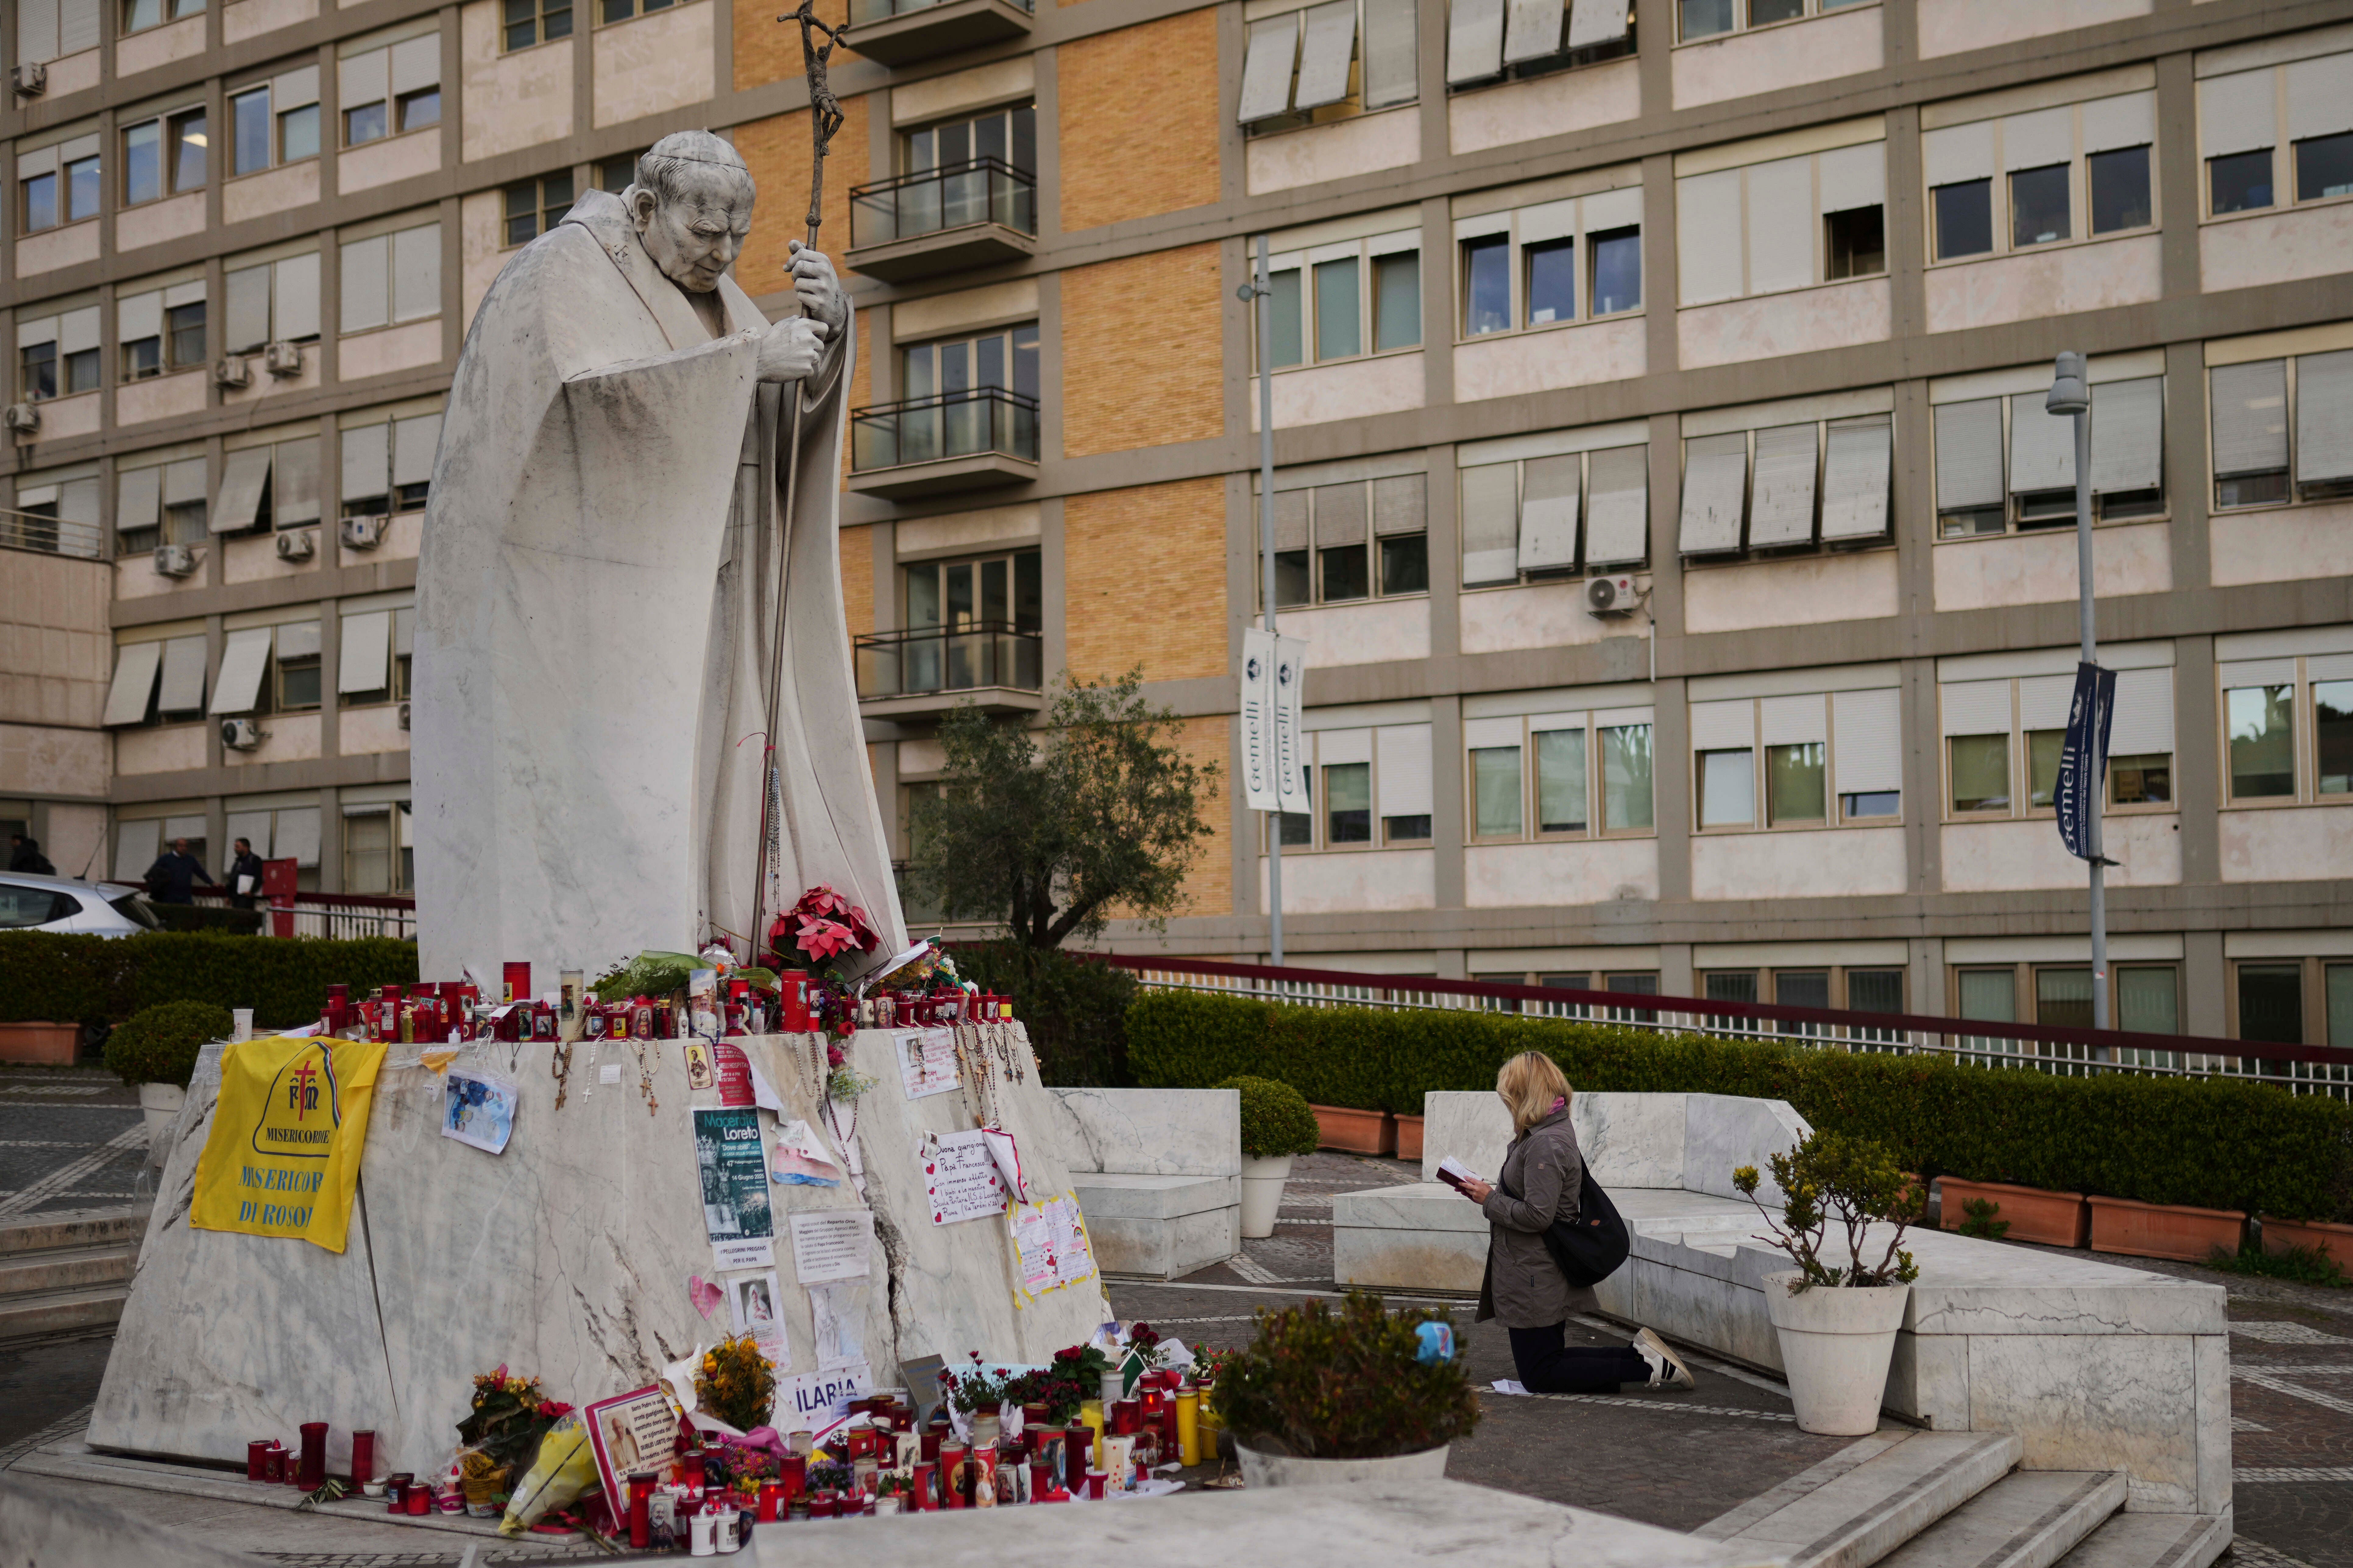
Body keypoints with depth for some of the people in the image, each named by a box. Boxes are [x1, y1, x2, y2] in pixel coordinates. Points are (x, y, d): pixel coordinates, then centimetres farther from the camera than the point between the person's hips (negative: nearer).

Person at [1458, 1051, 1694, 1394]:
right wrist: (1492, 1192, 8)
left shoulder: (1545, 1144, -22)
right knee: (1548, 1363, 18)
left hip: (1535, 1280, -10)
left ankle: (1647, 1367, -7)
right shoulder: (1556, 1132, 11)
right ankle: (1641, 1355, 9)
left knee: (1539, 1377, -1)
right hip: (1545, 1275, 10)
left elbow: (1536, 1216, -27)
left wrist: (1489, 1200, -14)